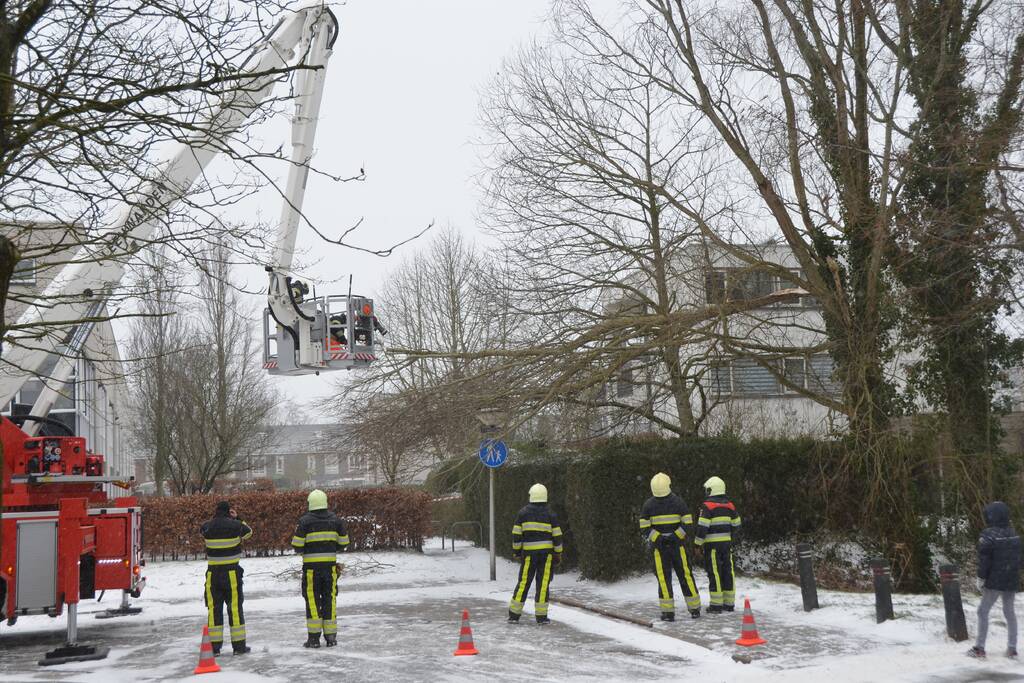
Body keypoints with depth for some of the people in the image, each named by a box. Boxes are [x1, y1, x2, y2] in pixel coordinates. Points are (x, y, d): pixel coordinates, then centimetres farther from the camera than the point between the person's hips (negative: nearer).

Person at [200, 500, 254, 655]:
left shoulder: (208, 527, -3)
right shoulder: (235, 525, -8)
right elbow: (248, 532, 12)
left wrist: (214, 517, 19)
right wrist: (237, 518, 15)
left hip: (213, 574, 2)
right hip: (232, 573, -2)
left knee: (214, 608, 7)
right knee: (235, 608, 4)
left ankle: (214, 646, 7)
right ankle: (239, 645, 8)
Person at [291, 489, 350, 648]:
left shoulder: (305, 521, -6)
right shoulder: (335, 519, 4)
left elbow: (297, 545, -8)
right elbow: (344, 543, 7)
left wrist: (302, 551, 13)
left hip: (311, 566, -3)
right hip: (330, 564, 3)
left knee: (312, 600, 3)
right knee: (330, 599, 9)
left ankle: (314, 637, 1)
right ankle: (330, 637, 11)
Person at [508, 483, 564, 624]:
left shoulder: (523, 513, 2)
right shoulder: (550, 515, 1)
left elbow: (516, 534, 1)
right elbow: (557, 536, 1)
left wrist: (516, 551, 10)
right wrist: (558, 554, 10)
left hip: (528, 552, 1)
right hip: (546, 552, -1)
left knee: (523, 582, 6)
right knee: (543, 583, 3)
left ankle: (514, 614, 6)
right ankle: (541, 616, 3)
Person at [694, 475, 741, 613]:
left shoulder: (707, 506, -10)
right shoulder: (730, 505, 10)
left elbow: (702, 527, -14)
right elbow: (736, 525, 15)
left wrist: (698, 543, -7)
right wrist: (733, 541, 24)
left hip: (712, 544, -6)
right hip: (726, 543, 6)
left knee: (714, 573, -3)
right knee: (728, 572, 9)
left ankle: (716, 604, -3)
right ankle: (729, 603, 14)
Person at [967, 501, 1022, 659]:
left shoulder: (988, 535, -16)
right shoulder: (1014, 534, 6)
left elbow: (984, 559, -16)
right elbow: (1018, 558, 14)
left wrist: (980, 578, -6)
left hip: (995, 581, -6)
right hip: (1012, 581, 6)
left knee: (983, 611, 2)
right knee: (1009, 612, 15)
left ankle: (979, 647, 1)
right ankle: (1012, 648, 16)